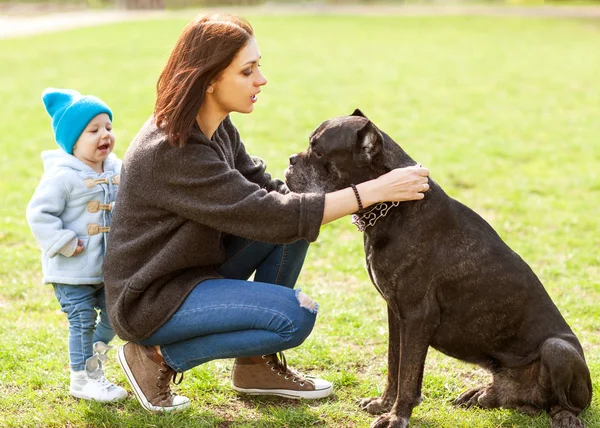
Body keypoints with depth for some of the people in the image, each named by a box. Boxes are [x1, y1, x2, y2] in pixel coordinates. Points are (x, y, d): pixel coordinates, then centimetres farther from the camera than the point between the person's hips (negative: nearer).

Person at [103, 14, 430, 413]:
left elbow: (269, 190, 2)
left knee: (296, 220, -3)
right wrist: (372, 191, -30)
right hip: (149, 299, -9)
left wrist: (351, 191, -14)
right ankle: (158, 357, -4)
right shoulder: (172, 153, -29)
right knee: (296, 315, -20)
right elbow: (269, 215, -31)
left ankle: (258, 364, 7)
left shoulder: (216, 127, 0)